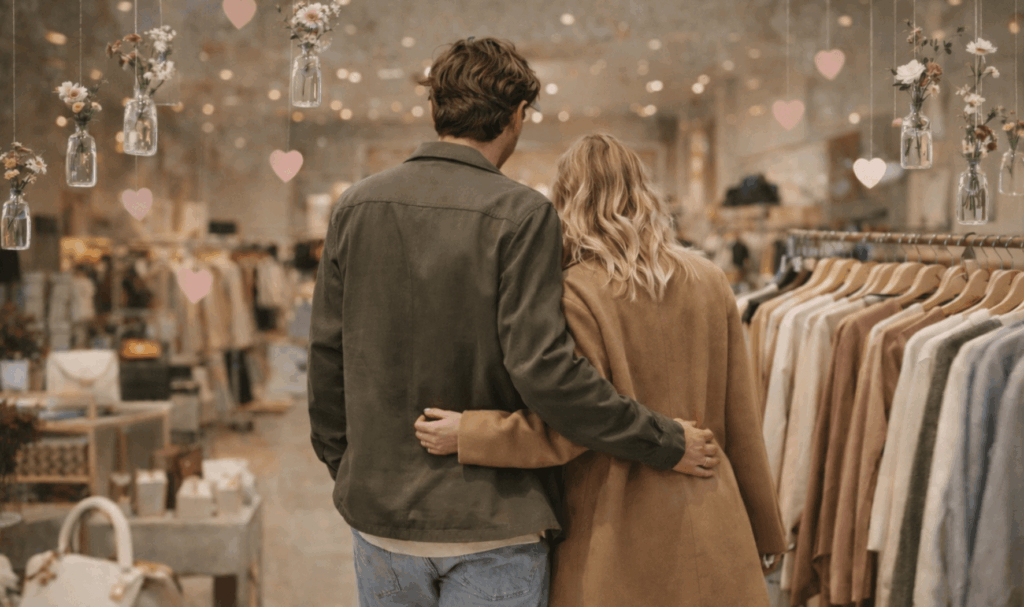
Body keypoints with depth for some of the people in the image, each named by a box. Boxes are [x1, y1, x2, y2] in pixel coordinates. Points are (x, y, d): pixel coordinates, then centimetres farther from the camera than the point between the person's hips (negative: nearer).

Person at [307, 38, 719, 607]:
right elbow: (543, 369, -21)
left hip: (381, 517, 5)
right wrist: (665, 442, -11)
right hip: (490, 528, -4)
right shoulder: (521, 215, -13)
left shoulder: (356, 206, 2)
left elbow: (328, 356, 6)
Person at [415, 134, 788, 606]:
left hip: (621, 538, -4)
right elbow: (741, 423, 7)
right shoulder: (710, 282, 4)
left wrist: (465, 434, -10)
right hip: (712, 537, 5)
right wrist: (765, 533, 16)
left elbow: (575, 427, -18)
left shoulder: (577, 293, -13)